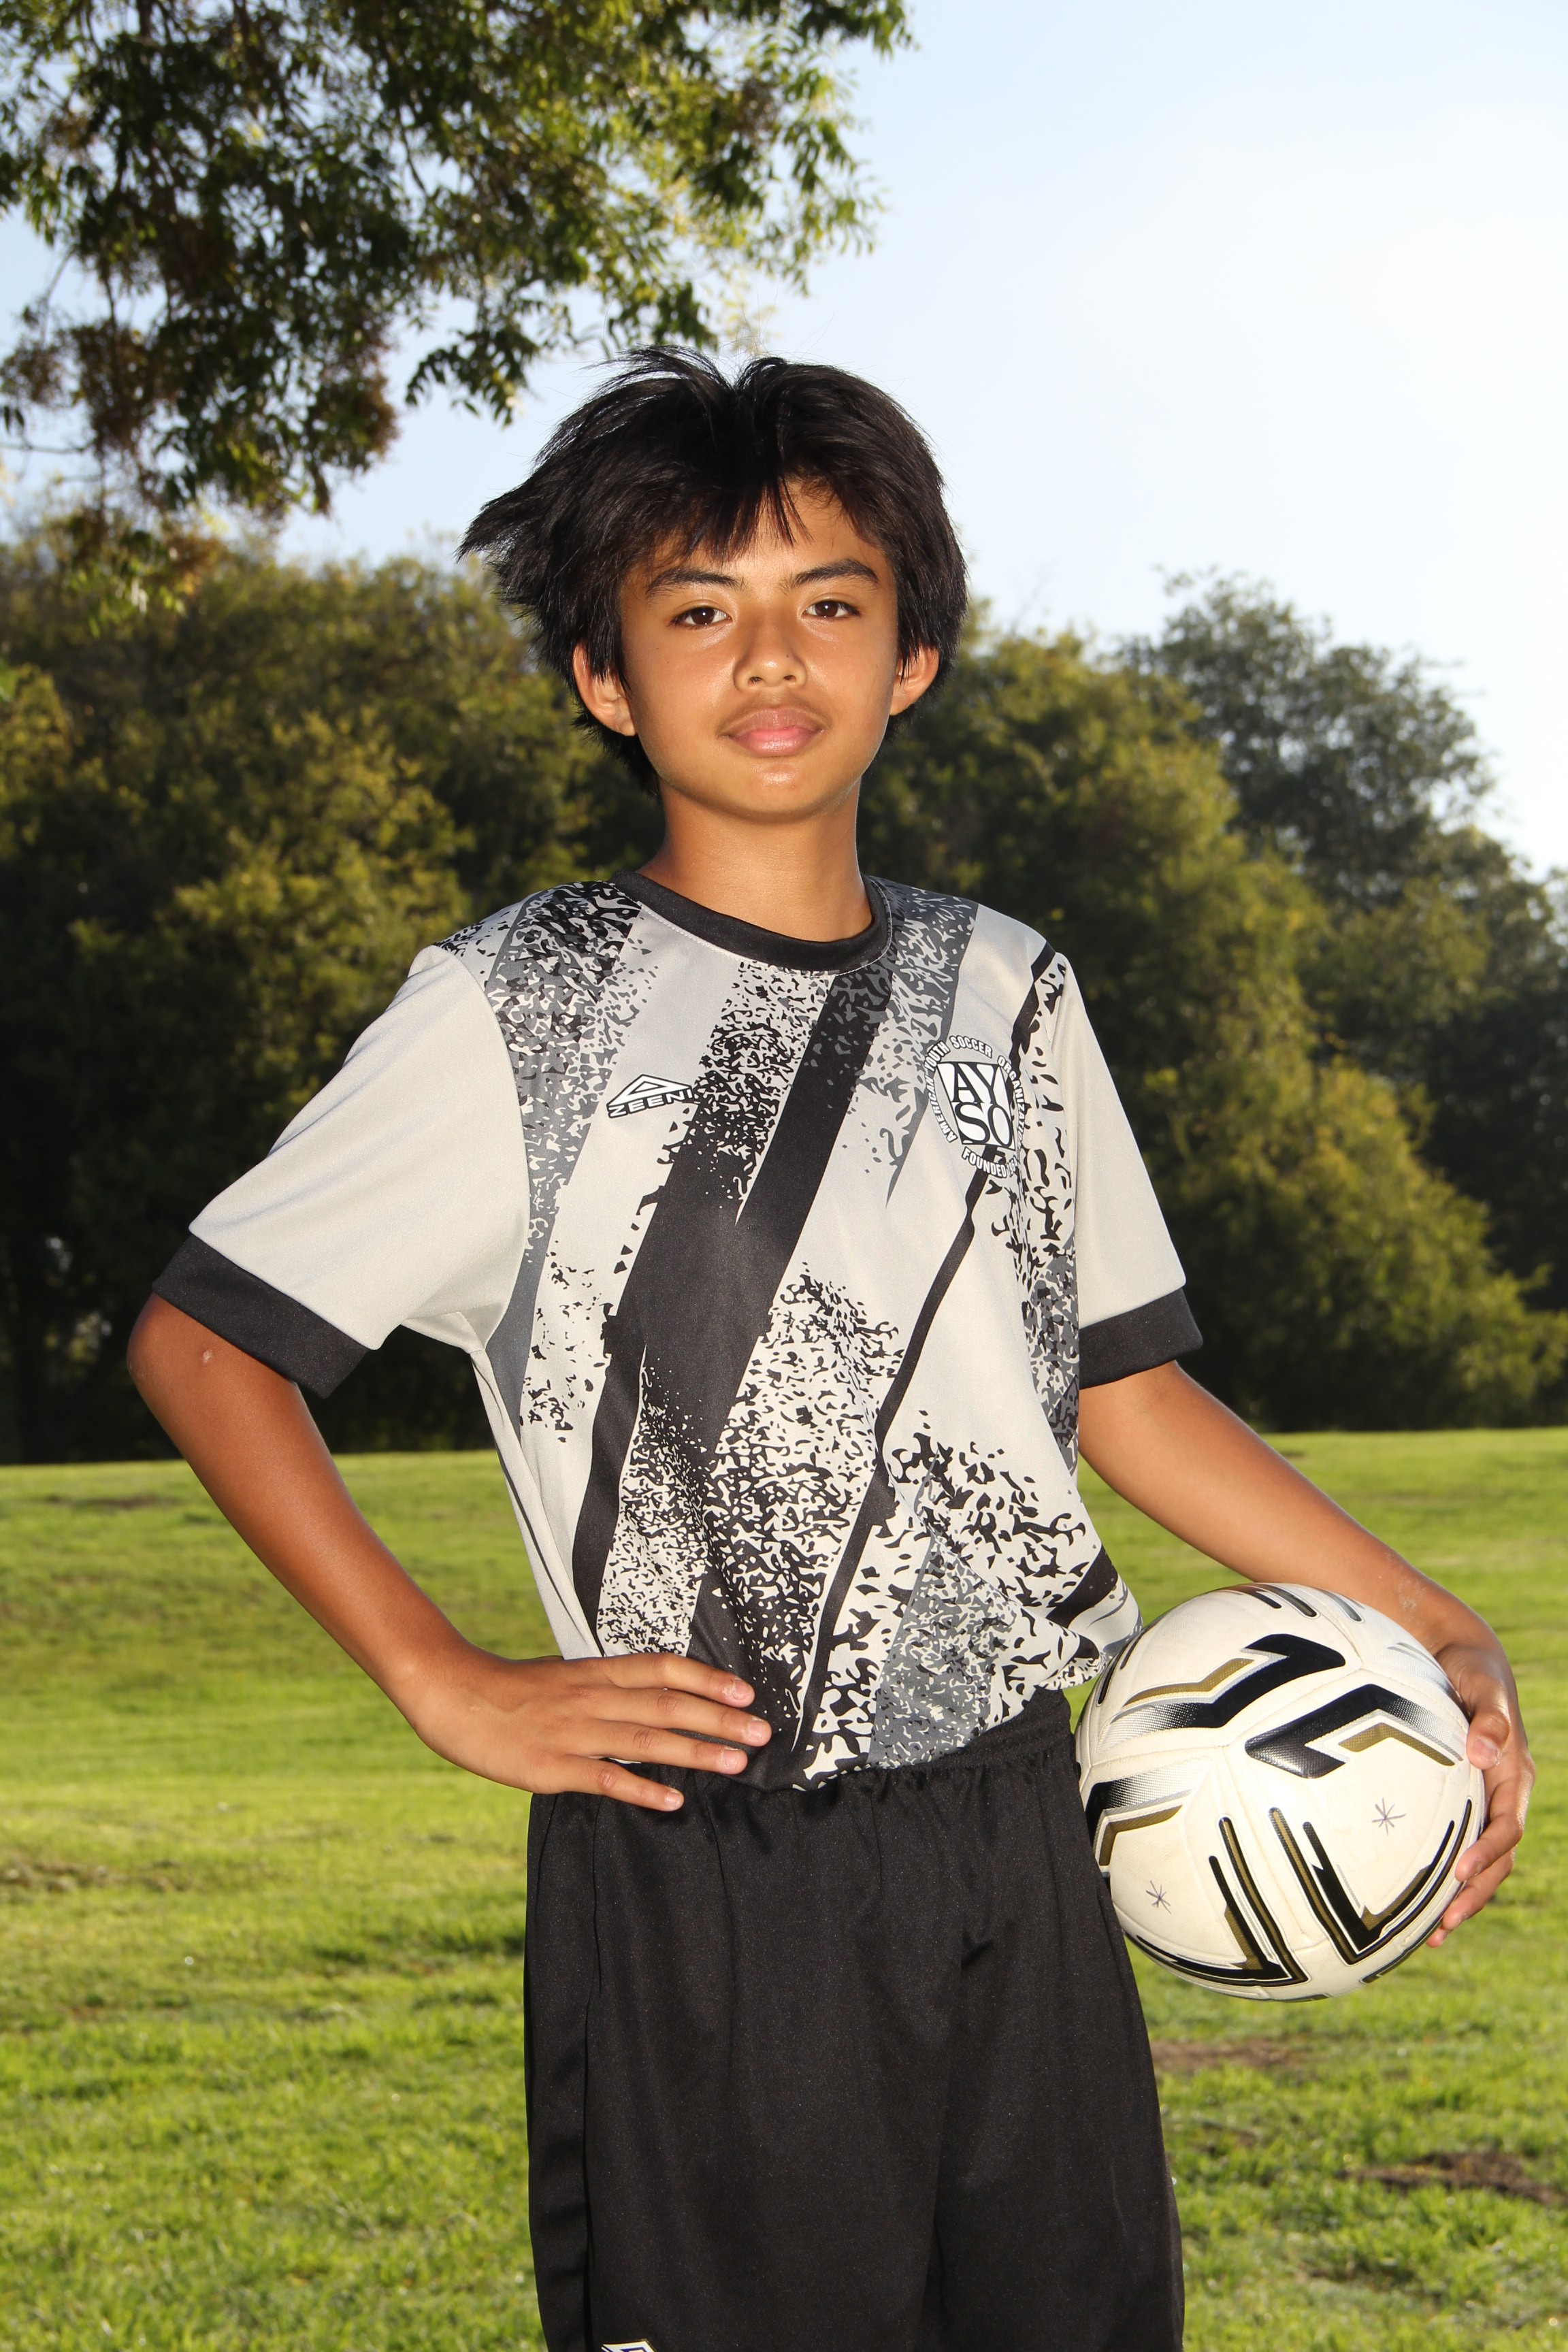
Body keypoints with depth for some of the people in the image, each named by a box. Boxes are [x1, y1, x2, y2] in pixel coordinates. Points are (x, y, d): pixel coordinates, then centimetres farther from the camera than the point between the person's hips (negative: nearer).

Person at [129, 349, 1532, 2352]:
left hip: (1022, 1840, 4)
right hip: (703, 1876, -4)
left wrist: (1439, 1633, 10)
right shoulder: (518, 1010, -3)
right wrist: (449, 1689, -8)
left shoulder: (1009, 997, 10)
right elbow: (199, 1344, -1)